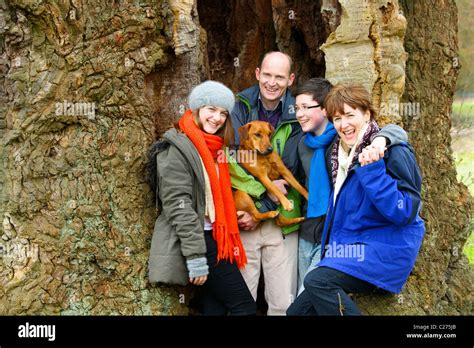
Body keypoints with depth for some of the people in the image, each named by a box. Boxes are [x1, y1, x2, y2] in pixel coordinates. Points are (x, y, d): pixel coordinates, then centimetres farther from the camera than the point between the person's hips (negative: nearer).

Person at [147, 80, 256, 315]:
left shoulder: (213, 148, 17)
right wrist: (196, 258, -23)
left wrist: (227, 241, 18)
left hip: (214, 239, 9)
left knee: (215, 307, 8)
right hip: (198, 241, -9)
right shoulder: (177, 148, -11)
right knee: (244, 307, -9)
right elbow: (178, 206, -19)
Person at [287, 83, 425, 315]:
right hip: (350, 247, 8)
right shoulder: (337, 154, 11)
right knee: (298, 310, -1)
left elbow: (405, 213, -21)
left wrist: (372, 170, -26)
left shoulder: (393, 152, -12)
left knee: (316, 281, -28)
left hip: (386, 246, -8)